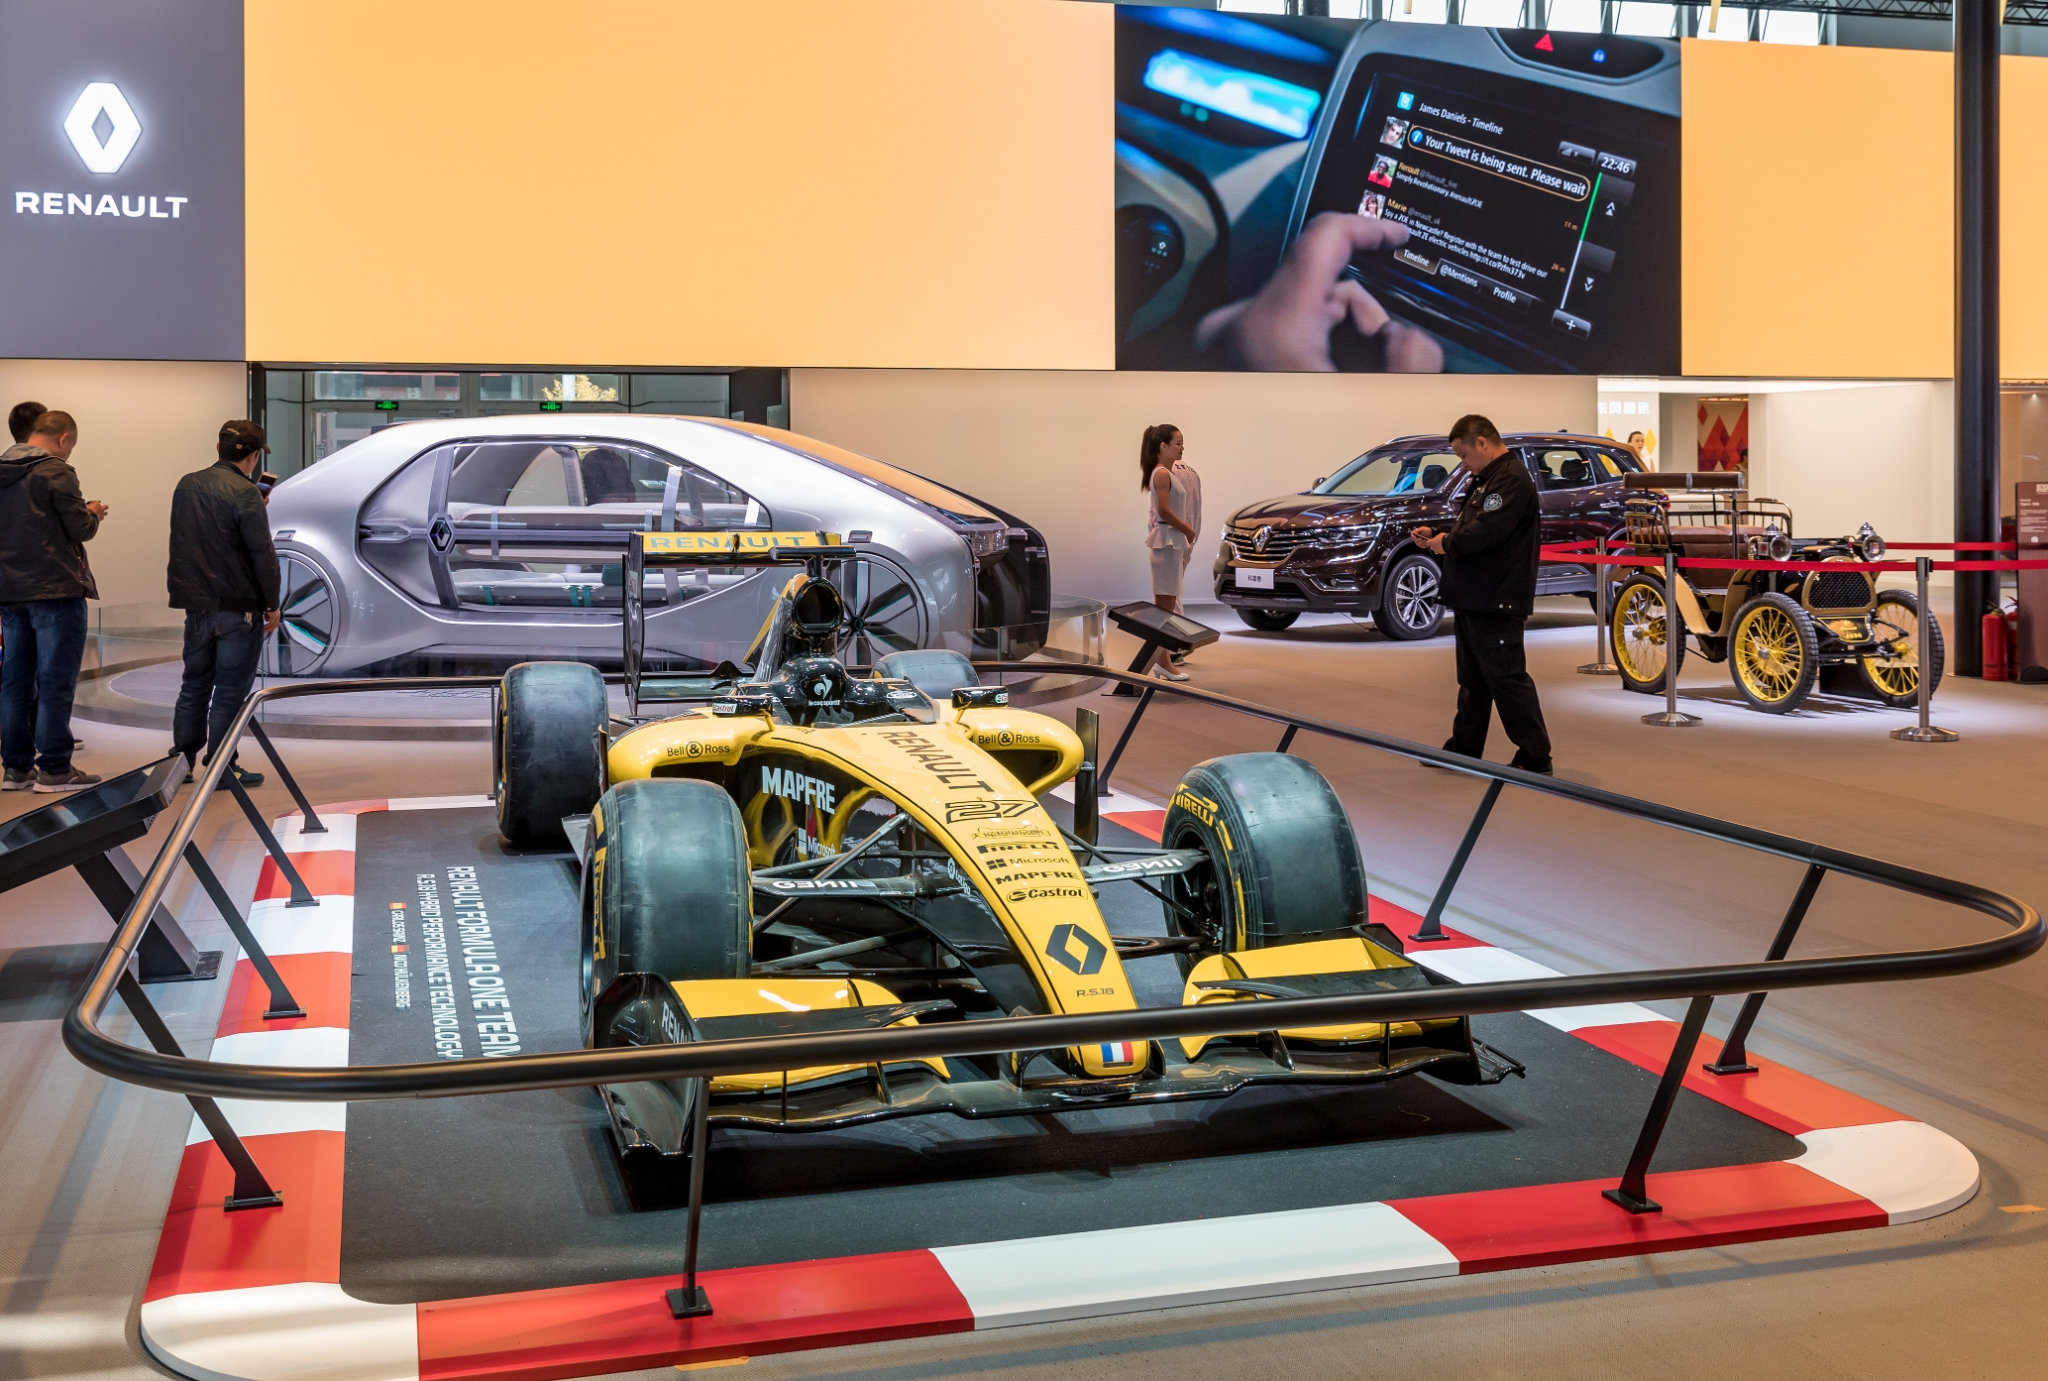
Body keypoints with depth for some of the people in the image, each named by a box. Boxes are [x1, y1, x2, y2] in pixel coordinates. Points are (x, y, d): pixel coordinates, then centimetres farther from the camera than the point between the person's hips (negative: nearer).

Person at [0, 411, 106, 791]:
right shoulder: (55, 471, -11)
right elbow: (81, 529, -12)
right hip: (55, 589, -7)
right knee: (56, 682, -3)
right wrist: (93, 513, 7)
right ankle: (54, 769, -2)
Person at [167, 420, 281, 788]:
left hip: (196, 603, 7)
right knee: (230, 691, 0)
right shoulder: (244, 492, -15)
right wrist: (272, 603, -6)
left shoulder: (186, 486, 8)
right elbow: (262, 553, -17)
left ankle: (181, 762, 20)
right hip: (238, 606, -7)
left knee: (194, 685, 16)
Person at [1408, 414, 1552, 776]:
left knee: (1508, 682, -6)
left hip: (1495, 604, -11)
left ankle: (1535, 759, 0)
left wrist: (1447, 543, -11)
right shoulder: (1486, 480, 18)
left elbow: (1482, 533, -27)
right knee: (1472, 682, 17)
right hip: (1473, 602, 11)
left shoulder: (1511, 480, -16)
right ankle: (1464, 750, 26)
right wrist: (1434, 536, 7)